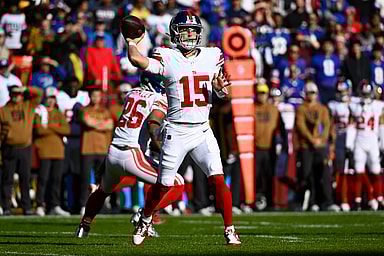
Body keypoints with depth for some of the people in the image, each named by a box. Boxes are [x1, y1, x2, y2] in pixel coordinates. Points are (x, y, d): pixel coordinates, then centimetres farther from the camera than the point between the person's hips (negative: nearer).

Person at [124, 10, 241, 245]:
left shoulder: (211, 56, 6)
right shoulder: (168, 58, -6)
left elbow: (221, 93, 13)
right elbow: (137, 60, -21)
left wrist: (220, 87, -7)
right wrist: (132, 42, -8)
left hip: (202, 129, 2)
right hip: (176, 131, -2)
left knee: (218, 180, -11)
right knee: (164, 186, 4)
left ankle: (230, 230, -3)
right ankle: (145, 221, 30)